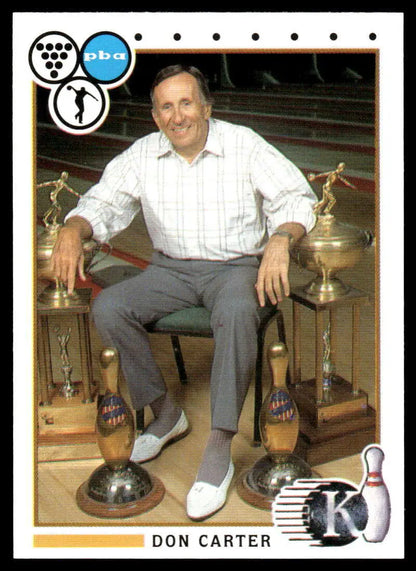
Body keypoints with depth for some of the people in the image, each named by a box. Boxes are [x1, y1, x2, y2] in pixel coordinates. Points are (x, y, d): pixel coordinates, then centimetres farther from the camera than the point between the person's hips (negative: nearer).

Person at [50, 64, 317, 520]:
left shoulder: (244, 145, -5)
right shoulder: (142, 154, 4)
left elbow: (295, 197, -10)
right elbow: (104, 204, 4)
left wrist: (280, 241, -32)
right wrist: (72, 230, -19)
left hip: (236, 265, -3)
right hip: (171, 269, 4)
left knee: (237, 312, -38)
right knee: (107, 308, -21)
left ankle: (219, 450, -28)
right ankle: (165, 413, -1)